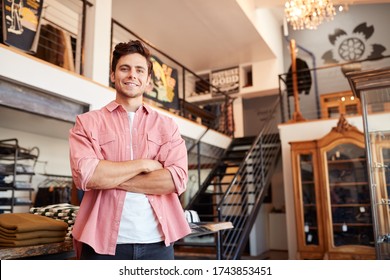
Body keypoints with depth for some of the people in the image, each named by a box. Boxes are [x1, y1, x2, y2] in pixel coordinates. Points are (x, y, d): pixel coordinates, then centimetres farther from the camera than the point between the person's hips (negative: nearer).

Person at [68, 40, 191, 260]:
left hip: (157, 242, 2)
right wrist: (144, 164, -9)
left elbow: (177, 179, -9)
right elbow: (85, 175, -13)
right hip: (103, 242, -1)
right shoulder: (87, 122, 3)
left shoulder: (167, 125, 6)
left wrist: (109, 178, -10)